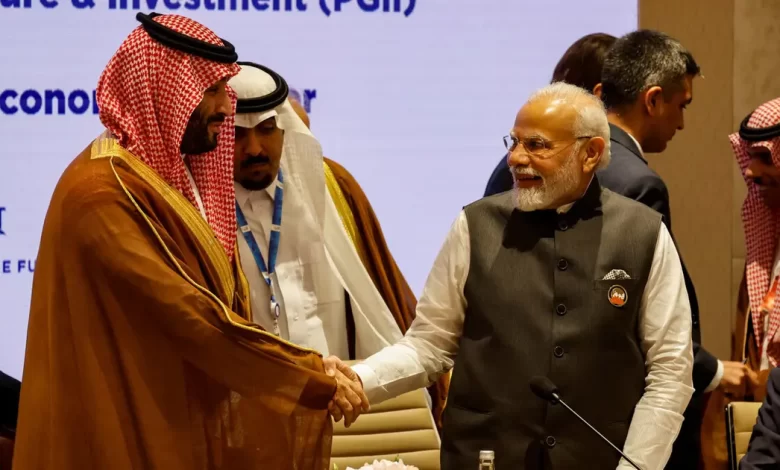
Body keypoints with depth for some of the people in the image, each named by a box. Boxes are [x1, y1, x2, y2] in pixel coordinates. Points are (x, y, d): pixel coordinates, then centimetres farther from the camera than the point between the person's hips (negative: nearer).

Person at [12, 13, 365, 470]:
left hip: (185, 423, 9)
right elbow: (192, 315, -25)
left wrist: (309, 364, 1)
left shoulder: (174, 173, 11)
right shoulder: (107, 194, -21)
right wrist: (314, 377, -20)